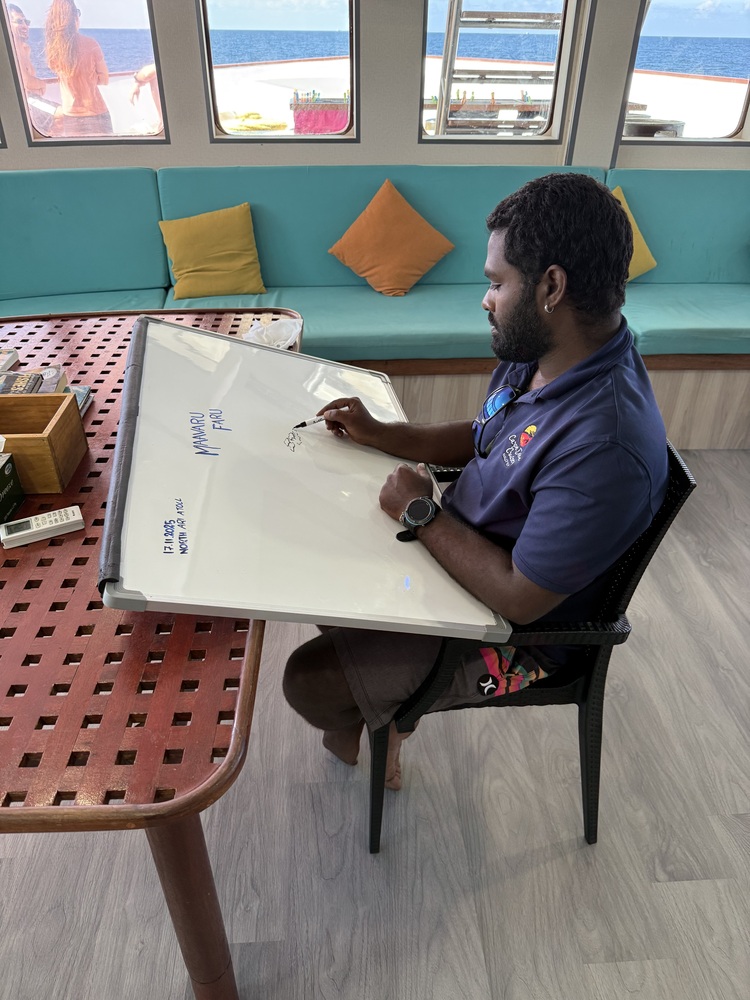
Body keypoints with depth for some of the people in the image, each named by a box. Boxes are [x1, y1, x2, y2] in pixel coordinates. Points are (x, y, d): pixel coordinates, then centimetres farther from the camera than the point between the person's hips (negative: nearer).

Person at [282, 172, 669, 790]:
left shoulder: (607, 445, -36)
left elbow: (520, 598, -32)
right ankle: (381, 715, 33)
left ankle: (357, 730, 30)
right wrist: (376, 433, 2)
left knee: (309, 681, -9)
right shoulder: (536, 356, -6)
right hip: (454, 554, 9)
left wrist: (422, 513, -22)